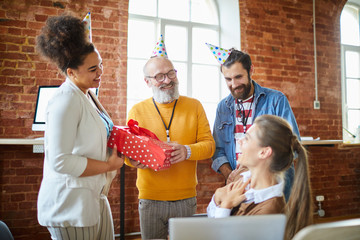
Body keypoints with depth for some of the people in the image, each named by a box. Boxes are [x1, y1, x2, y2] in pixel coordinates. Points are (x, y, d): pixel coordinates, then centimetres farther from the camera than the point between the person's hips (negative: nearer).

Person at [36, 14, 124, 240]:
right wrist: (109, 165, -16)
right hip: (70, 204, -9)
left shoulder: (87, 96, 10)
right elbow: (60, 161, -23)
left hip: (94, 199, 9)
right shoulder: (66, 102, -20)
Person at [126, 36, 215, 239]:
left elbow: (209, 144, -1)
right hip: (150, 198, 0)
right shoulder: (137, 111, 3)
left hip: (186, 198, 0)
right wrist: (135, 159, -20)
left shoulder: (194, 106, 4)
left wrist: (188, 151, -22)